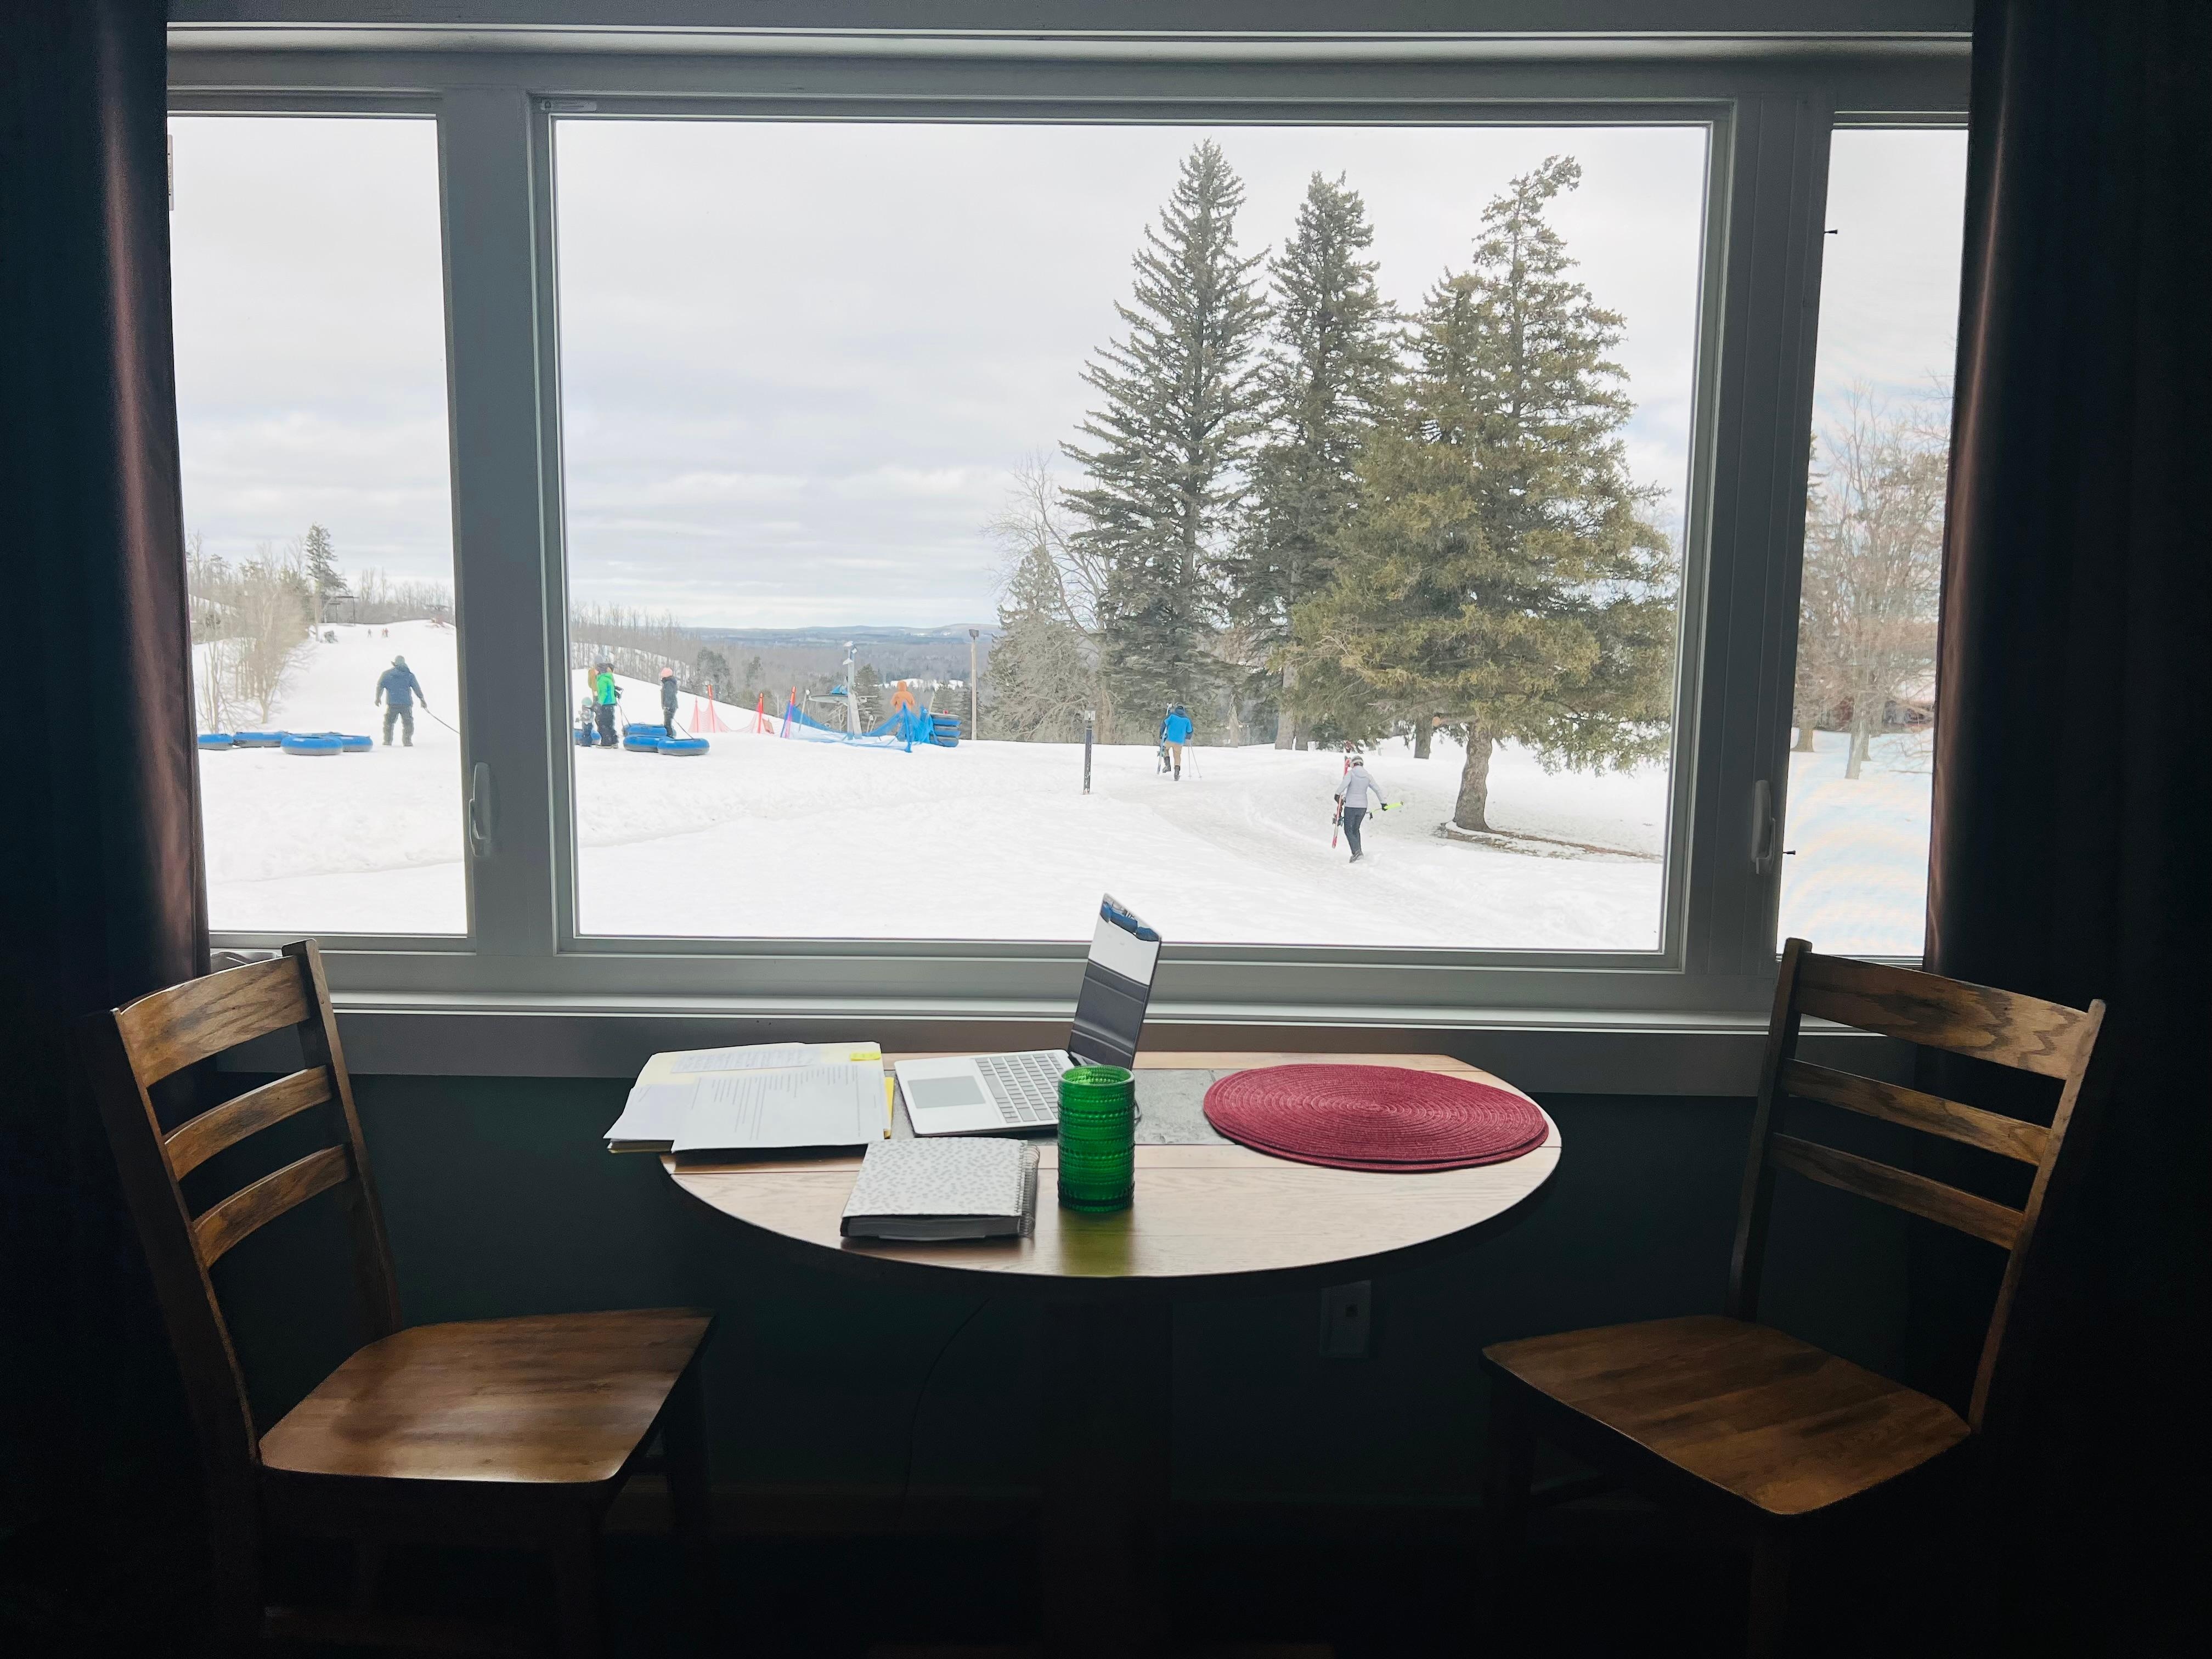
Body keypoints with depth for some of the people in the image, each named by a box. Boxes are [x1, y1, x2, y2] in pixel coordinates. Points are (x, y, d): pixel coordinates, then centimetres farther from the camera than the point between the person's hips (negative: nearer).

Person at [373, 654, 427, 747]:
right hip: (406, 703, 0)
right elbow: (417, 688, 4)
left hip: (392, 703, 0)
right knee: (408, 723, 7)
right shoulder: (409, 674, 5)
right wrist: (422, 699, 9)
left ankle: (387, 741, 11)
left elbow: (380, 686, 4)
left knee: (388, 722, 14)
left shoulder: (386, 674, 5)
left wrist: (378, 698, 15)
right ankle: (407, 742, 0)